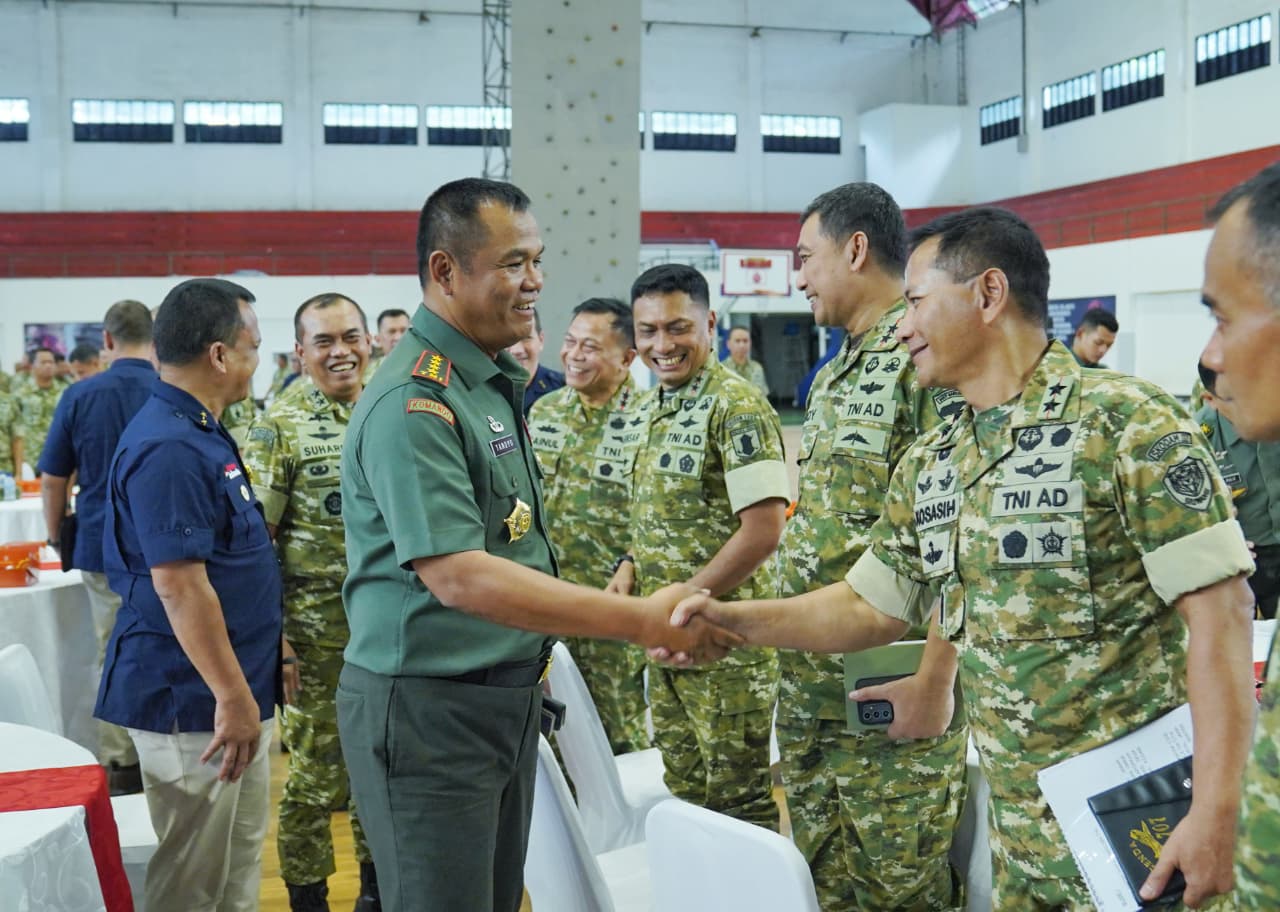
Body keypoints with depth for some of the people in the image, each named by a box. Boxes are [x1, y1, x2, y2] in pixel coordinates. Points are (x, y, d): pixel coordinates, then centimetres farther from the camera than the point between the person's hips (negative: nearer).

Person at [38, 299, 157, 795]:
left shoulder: (79, 396, -3)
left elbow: (53, 480, 3)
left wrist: (57, 535, 16)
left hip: (103, 546, 1)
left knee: (115, 656, 10)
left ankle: (119, 764, 16)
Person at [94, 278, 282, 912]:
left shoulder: (201, 433, 10)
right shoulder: (169, 448, -22)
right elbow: (179, 586, -25)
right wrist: (233, 697, -22)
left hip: (230, 693, 10)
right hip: (194, 701, -10)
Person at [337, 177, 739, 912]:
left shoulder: (494, 382, 9)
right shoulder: (415, 403, -21)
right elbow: (458, 577, -29)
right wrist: (641, 621, -29)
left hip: (506, 698, 9)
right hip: (428, 711, -9)